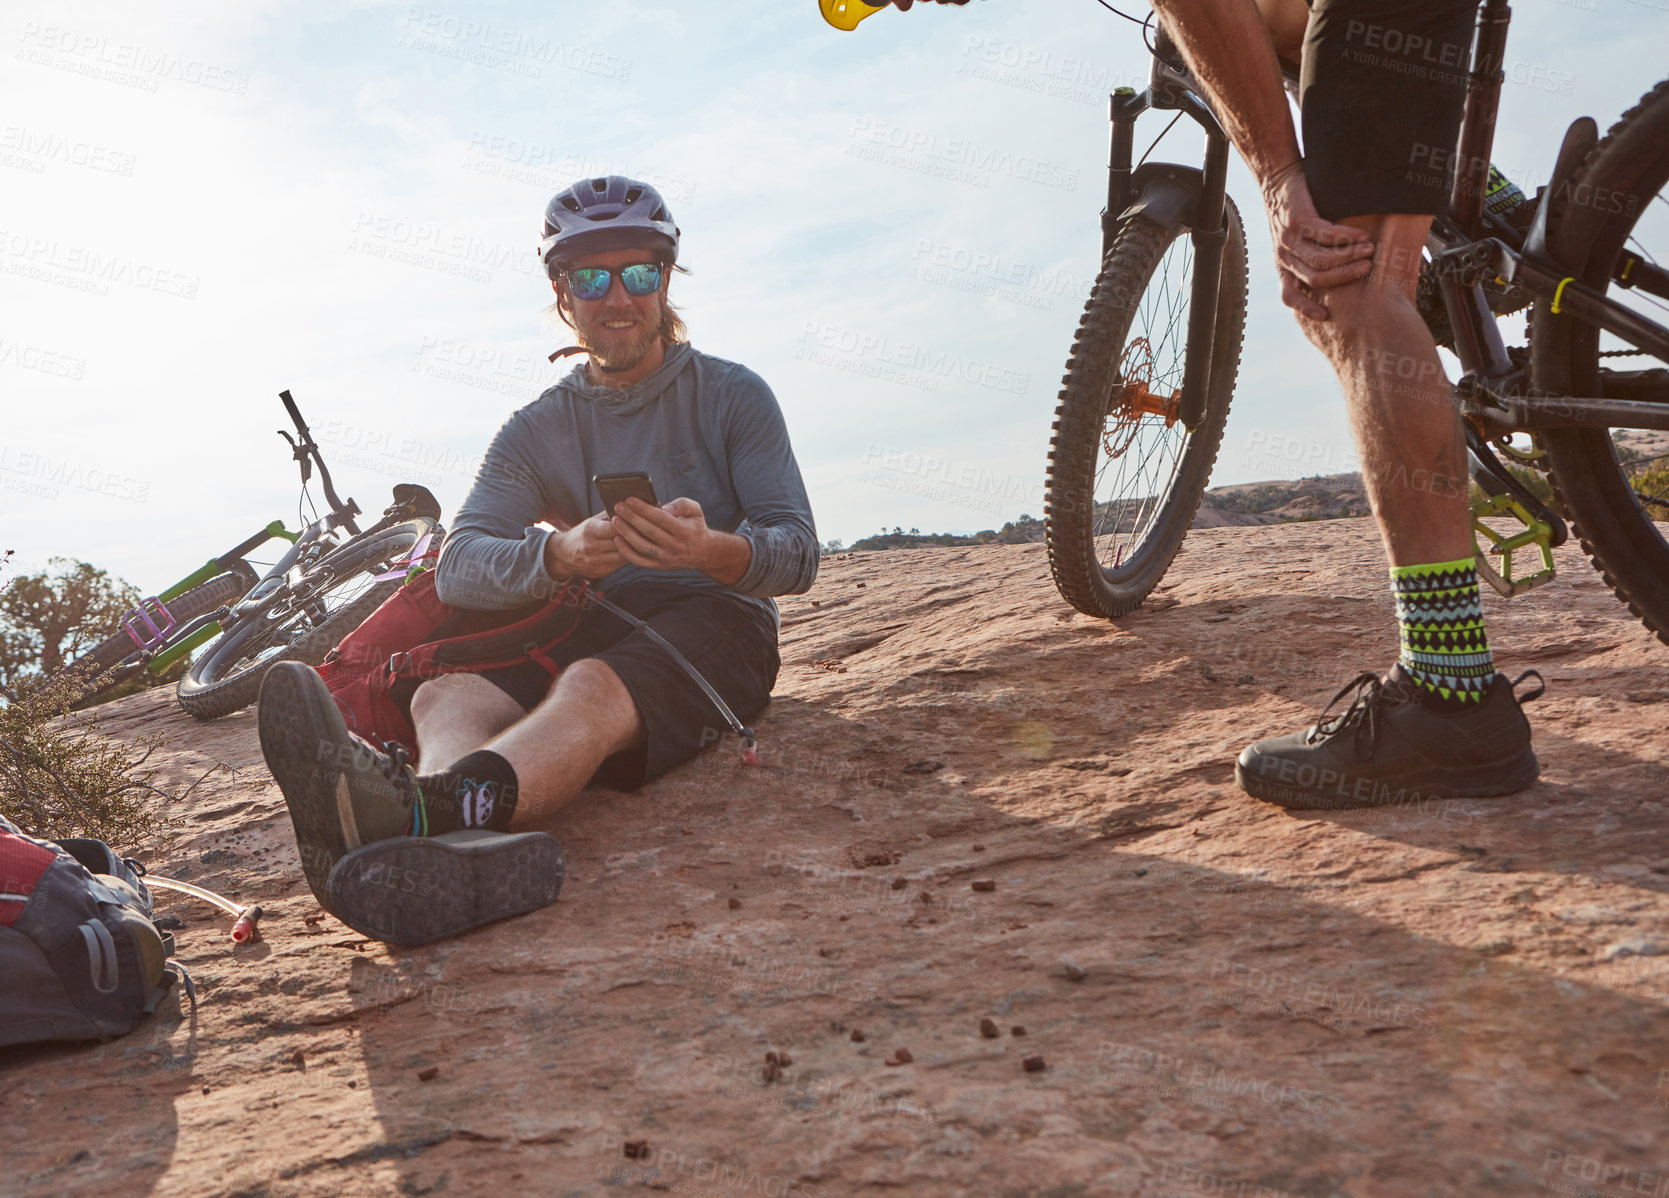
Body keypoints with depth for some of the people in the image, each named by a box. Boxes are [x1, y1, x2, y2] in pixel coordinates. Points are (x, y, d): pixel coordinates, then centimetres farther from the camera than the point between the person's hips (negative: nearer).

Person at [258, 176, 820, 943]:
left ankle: (419, 811, -69)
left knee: (591, 686, -38)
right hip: (592, 629, 4)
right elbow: (457, 567, -2)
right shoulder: (535, 432, 15)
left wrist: (713, 551, -27)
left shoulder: (732, 395, 8)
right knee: (445, 693, -29)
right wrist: (558, 554, -25)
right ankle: (477, 844, -66)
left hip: (714, 624, -3)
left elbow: (797, 551, -2)